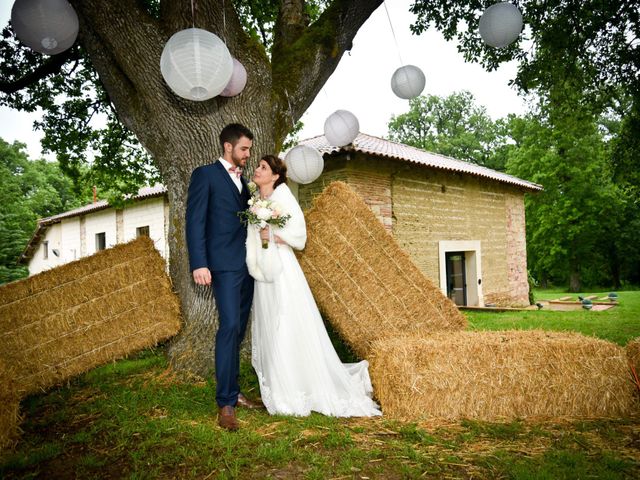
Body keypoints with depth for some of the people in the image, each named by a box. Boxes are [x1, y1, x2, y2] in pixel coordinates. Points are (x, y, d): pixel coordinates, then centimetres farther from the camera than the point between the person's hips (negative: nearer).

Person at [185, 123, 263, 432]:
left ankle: (232, 392, 20)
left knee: (238, 330, 10)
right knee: (229, 327, -14)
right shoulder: (205, 175, -1)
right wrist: (198, 264, -18)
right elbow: (195, 222, -9)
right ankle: (226, 403, -7)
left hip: (246, 265, 7)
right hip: (224, 265, -7)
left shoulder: (242, 181, 21)